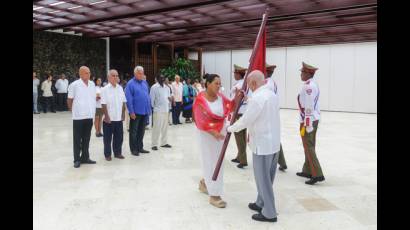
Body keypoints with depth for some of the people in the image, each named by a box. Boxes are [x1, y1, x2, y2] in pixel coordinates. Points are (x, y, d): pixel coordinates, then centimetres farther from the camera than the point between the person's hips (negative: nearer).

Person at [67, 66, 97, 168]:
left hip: (89, 115, 5)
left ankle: (85, 157, 23)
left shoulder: (92, 84, 7)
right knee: (77, 139, 4)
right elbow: (69, 100, -3)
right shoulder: (74, 85, -9)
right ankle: (77, 159, 13)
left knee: (86, 138, 13)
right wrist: (73, 111, 1)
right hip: (78, 116, -5)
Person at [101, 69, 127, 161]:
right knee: (108, 138, 7)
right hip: (109, 118, -4)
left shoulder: (120, 88, 6)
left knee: (119, 137, 12)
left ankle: (118, 153, 26)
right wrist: (106, 116, -14)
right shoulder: (105, 89, -8)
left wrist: (123, 114, 7)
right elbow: (103, 104, -10)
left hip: (119, 118, 4)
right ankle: (107, 154, 18)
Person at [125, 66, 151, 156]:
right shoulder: (130, 83, -8)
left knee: (141, 131, 14)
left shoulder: (145, 83, 11)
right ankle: (134, 149, 13)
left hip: (145, 111, 6)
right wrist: (131, 112, -16)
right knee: (134, 131, 4)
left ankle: (140, 147, 25)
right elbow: (128, 99, -12)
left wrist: (149, 109, 10)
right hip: (136, 112, -6)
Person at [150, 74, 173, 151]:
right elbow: (152, 99, -7)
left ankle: (164, 142, 23)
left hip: (166, 110, 6)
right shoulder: (154, 87, -7)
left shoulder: (167, 87, 13)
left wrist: (170, 98, -2)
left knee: (165, 127, 12)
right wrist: (154, 107, -4)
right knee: (157, 128, -5)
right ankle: (154, 144, 1)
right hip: (158, 110, -6)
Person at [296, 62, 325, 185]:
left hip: (308, 120, -10)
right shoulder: (313, 84, 12)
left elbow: (308, 107, -22)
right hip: (314, 119, 10)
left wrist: (306, 125, -20)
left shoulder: (308, 86, -18)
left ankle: (317, 175, -4)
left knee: (309, 148, -5)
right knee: (310, 146, 15)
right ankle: (307, 171, 25)